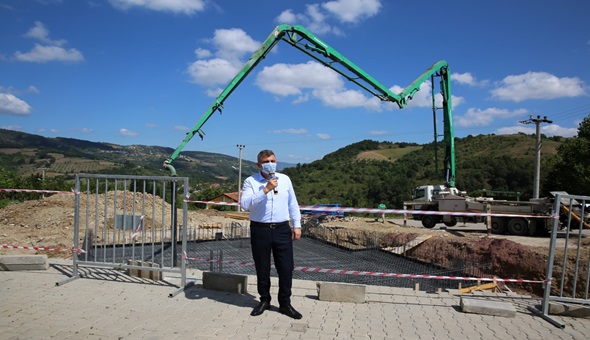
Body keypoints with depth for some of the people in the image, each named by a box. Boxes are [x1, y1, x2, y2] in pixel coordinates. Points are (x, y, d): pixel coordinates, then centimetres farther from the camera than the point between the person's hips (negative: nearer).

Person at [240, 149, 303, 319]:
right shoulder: (251, 181, -2)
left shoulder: (285, 179, 8)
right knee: (262, 269, 10)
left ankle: (285, 303, 18)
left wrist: (297, 225, 8)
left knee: (286, 268, 3)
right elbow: (245, 204, -18)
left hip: (282, 229, 2)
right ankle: (264, 300, 29)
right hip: (260, 230, -2)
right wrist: (266, 189, -22)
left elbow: (293, 204, 13)